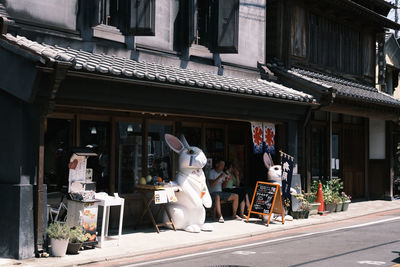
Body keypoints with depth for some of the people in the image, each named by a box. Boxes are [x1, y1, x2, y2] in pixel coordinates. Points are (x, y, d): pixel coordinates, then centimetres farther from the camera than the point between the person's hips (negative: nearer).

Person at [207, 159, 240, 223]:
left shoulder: (222, 173, 15)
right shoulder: (211, 172, -8)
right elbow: (211, 184, -20)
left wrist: (226, 181, -4)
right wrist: (220, 177, -25)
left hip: (221, 192, 7)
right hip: (212, 193, -7)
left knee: (236, 196, -5)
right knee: (217, 197, -41)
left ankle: (234, 215, 2)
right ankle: (220, 216, -41)